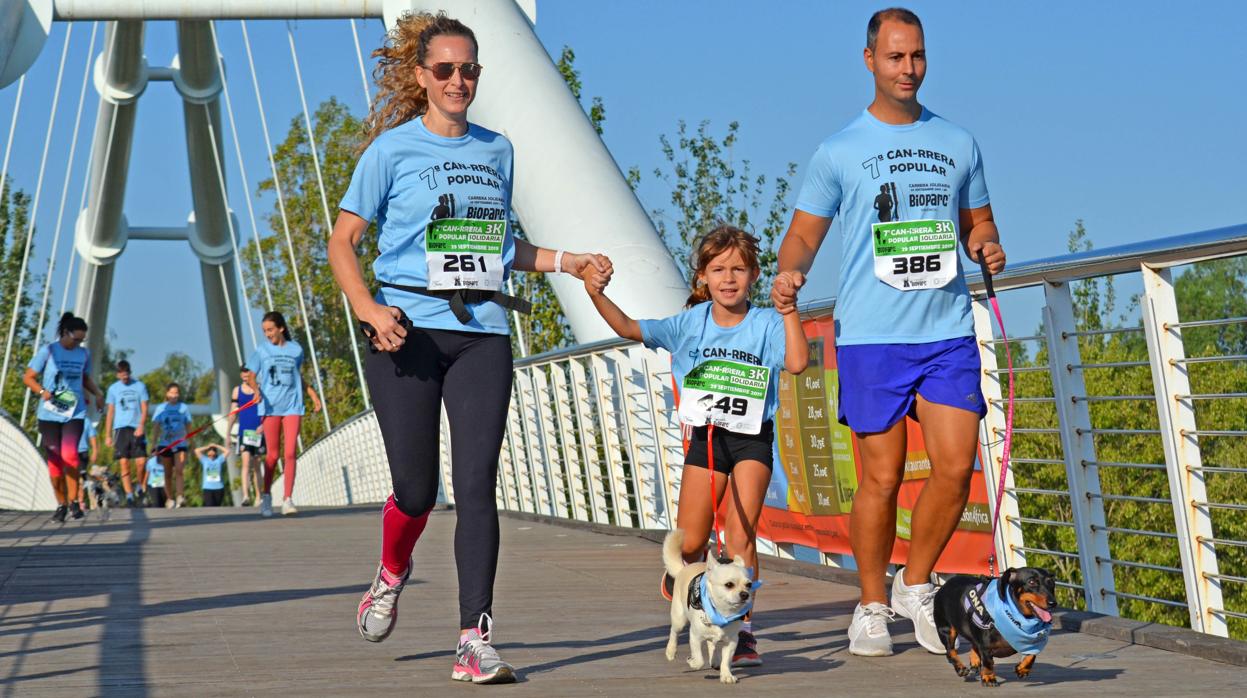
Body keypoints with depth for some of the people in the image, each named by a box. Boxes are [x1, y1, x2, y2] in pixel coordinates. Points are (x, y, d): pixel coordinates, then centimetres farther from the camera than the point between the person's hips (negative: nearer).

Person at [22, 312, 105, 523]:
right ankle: (61, 505, 14)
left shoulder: (84, 354, 7)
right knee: (54, 461, 2)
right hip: (49, 414, -1)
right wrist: (42, 391, -19)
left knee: (69, 455, -18)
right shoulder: (48, 351, -3)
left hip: (75, 413, 1)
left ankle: (73, 501, -8)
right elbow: (28, 377, -1)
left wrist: (97, 393, 5)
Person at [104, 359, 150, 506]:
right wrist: (107, 435, 10)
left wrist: (141, 426, -13)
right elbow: (110, 413, 13)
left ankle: (139, 486, 14)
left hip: (136, 429, -1)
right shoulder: (113, 388, 10)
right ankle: (129, 495, -4)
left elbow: (144, 409, 4)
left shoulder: (139, 386, 7)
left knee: (141, 461, -10)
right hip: (120, 429, 1)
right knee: (124, 463, -6)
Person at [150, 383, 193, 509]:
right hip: (165, 444, 1)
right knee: (168, 474, 6)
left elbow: (188, 427, 10)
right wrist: (155, 445, 1)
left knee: (179, 471, -17)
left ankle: (180, 497, -27)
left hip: (180, 444, -1)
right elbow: (157, 428, 7)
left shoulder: (184, 408, 6)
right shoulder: (160, 408, 6)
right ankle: (169, 499, 15)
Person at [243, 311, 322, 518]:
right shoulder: (261, 350, 4)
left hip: (292, 406, 1)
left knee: (289, 453, -8)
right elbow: (251, 376, 3)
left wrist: (313, 394, 21)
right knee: (272, 454, 1)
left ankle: (287, 500, -8)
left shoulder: (296, 349, 8)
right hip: (271, 406, -1)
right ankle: (266, 497, 16)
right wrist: (256, 389, -17)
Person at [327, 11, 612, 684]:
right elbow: (343, 241, 1)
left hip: (482, 333, 3)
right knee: (416, 487, -2)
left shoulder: (498, 150, 15)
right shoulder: (393, 149, 2)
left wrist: (568, 261, 13)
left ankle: (475, 639, -7)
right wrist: (368, 308, -15)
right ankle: (390, 576, 32)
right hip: (409, 331, -3)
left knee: (477, 484, -7)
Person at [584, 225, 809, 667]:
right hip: (706, 436, 3)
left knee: (741, 536, -13)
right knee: (688, 544, 3)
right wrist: (597, 296, -15)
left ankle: (742, 630, -7)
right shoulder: (690, 323, 1)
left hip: (752, 437, -3)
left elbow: (797, 362, -22)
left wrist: (788, 309, -24)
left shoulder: (765, 324, -6)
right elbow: (629, 328, -1)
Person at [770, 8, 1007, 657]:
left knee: (955, 467, -7)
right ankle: (872, 607, 15)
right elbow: (804, 233, 6)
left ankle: (915, 585, 14)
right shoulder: (838, 151, 5)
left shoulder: (957, 143, 14)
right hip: (871, 334, -2)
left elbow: (978, 221, 23)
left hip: (948, 331, 3)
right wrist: (788, 274, -15)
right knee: (881, 478, -1)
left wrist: (988, 246, 0)